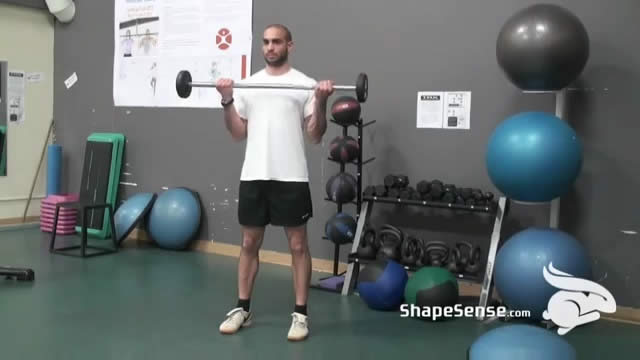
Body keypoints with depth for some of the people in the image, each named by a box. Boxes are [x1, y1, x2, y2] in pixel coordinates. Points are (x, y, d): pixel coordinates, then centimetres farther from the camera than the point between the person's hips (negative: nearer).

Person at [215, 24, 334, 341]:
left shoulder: (305, 84, 0)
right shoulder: (248, 85, 12)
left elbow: (315, 136, -3)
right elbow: (238, 133, 10)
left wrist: (321, 102, -17)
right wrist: (227, 100, -1)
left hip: (291, 177, -4)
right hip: (253, 176, 4)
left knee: (297, 244, 3)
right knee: (249, 242, 11)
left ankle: (300, 314, 13)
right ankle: (242, 309, 23)